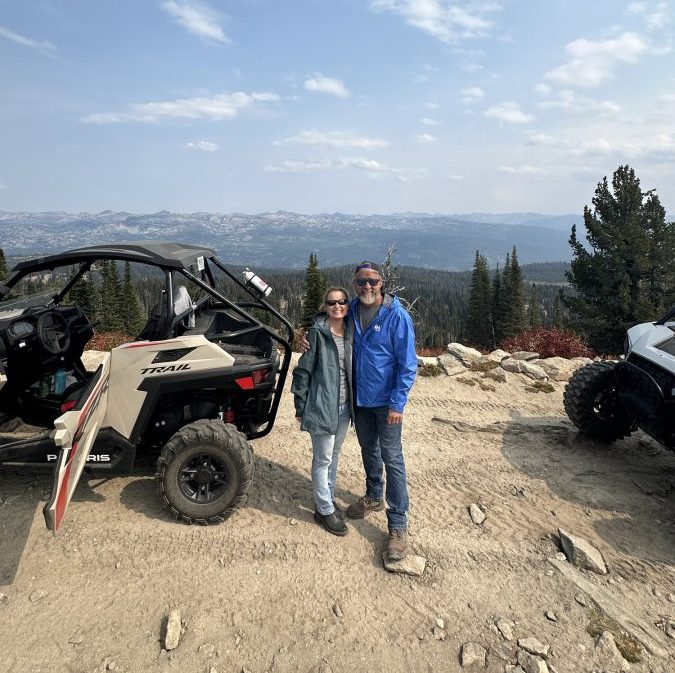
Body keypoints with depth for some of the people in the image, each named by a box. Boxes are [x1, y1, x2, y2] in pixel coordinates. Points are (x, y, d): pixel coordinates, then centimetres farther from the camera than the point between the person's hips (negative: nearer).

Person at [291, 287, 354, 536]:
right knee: (322, 459, 5)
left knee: (334, 455, 19)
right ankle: (324, 510, 20)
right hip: (322, 406, -6)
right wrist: (300, 407, -9)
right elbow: (303, 370, -11)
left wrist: (354, 403, 10)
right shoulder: (317, 333, -13)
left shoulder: (350, 332, 4)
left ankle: (329, 499, 36)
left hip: (344, 407, 6)